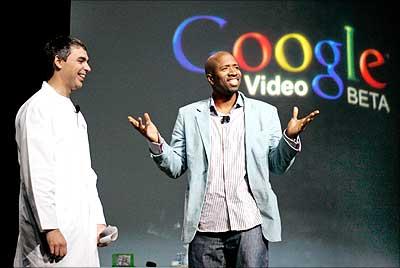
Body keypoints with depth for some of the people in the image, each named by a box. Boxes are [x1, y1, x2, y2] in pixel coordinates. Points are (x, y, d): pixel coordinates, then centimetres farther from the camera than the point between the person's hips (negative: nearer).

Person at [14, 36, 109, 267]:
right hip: (54, 231, -8)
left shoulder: (76, 114, 19)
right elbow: (36, 173, -15)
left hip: (83, 232, 8)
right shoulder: (38, 107, -7)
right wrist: (50, 228, -19)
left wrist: (98, 220, 14)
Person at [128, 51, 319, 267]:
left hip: (250, 225, 0)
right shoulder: (189, 115, 8)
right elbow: (175, 168, 6)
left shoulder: (264, 112, 7)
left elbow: (278, 165, 6)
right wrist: (156, 142, -11)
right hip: (205, 228, 0)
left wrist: (290, 137, -12)